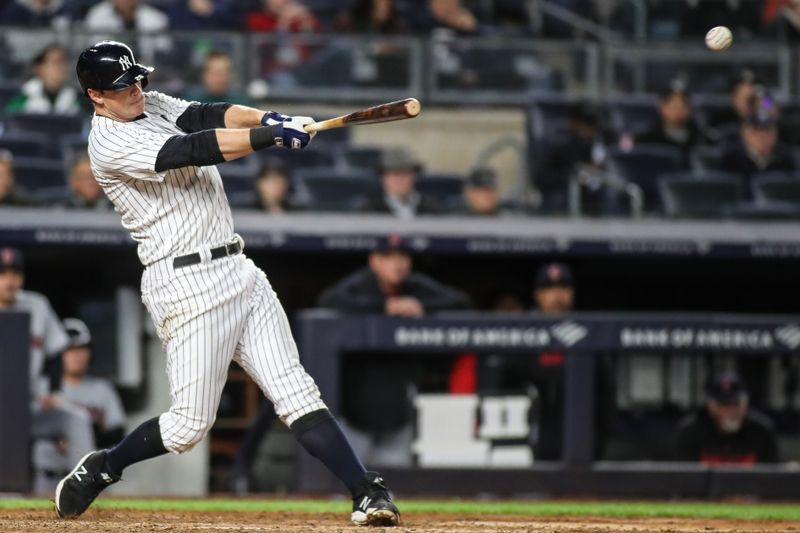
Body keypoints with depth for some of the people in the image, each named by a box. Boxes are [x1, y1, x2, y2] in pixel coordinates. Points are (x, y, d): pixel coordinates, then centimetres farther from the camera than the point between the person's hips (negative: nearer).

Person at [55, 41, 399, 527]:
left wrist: (268, 118, -18)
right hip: (187, 284, -7)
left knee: (295, 391, -3)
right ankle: (99, 469, 20)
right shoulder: (110, 141, -11)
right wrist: (270, 136, -28)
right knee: (190, 425, -3)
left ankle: (367, 494, -11)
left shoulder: (153, 105, 15)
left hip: (239, 271, 7)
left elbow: (210, 116, 2)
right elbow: (192, 150, -22)